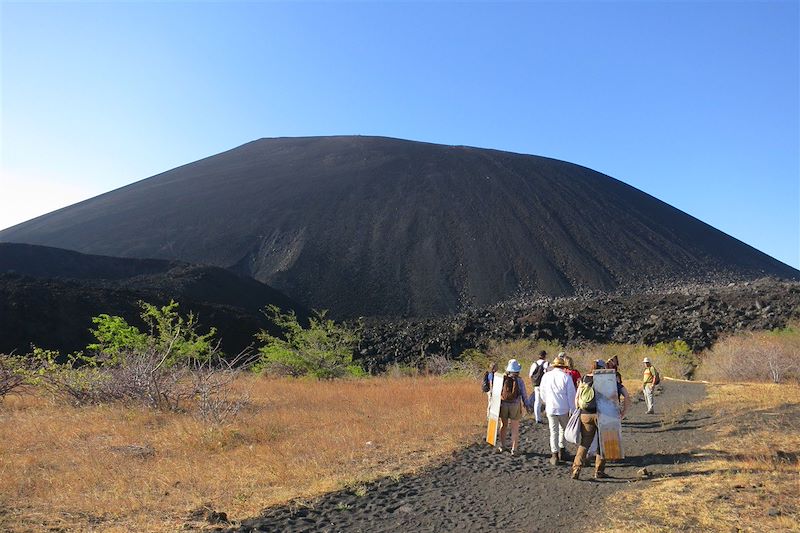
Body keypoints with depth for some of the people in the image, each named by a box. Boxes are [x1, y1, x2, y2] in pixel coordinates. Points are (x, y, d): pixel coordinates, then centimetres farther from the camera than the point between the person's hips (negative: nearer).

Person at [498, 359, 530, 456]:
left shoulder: (503, 379, -7)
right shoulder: (519, 381, -10)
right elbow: (524, 394, -4)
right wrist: (527, 405, 12)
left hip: (503, 405, 2)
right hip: (515, 405, -2)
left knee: (503, 426, 18)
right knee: (515, 429, 7)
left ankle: (502, 446, 27)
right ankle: (514, 449, 9)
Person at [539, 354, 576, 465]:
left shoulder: (546, 376, 0)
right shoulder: (566, 377, -8)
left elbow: (542, 393, 10)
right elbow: (571, 395, -7)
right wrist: (572, 410, 2)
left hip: (551, 408, 1)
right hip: (564, 409, -1)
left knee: (553, 431, 8)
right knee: (564, 429, 19)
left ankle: (554, 454, 7)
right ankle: (562, 450, 23)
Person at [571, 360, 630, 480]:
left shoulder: (584, 379, 8)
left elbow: (577, 398, 3)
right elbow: (626, 395, 0)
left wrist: (578, 411, 13)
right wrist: (623, 411, 7)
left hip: (586, 414, 2)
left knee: (584, 443, 10)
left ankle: (576, 469, -2)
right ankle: (599, 471, 18)